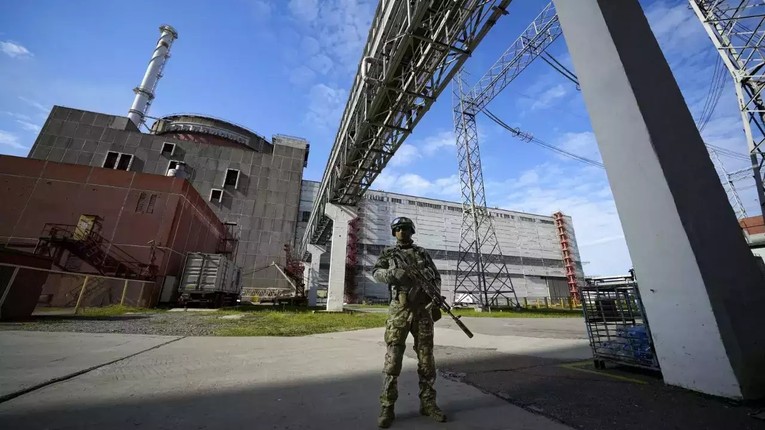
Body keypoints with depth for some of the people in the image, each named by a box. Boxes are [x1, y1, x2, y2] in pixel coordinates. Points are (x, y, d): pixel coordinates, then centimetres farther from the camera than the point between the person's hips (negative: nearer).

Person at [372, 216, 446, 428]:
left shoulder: (423, 253, 13)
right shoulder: (388, 253, 8)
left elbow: (436, 277, 12)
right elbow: (376, 272, -5)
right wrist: (393, 273, -25)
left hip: (422, 311, 3)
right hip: (399, 311, -2)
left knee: (426, 359, 9)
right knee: (393, 360, 0)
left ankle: (428, 403, 24)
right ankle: (387, 407, 12)